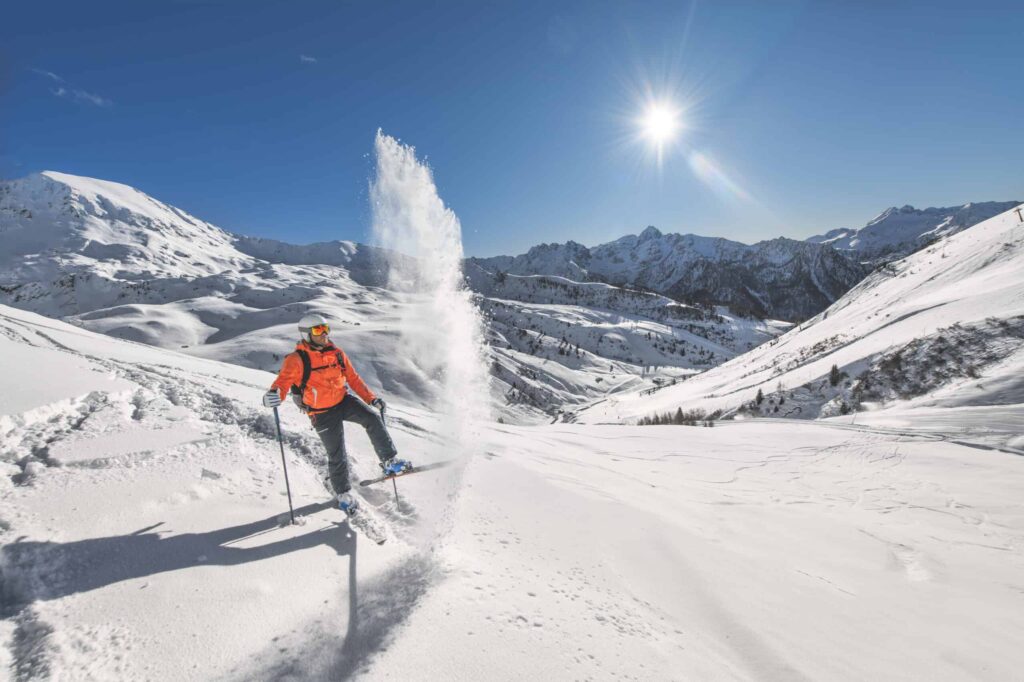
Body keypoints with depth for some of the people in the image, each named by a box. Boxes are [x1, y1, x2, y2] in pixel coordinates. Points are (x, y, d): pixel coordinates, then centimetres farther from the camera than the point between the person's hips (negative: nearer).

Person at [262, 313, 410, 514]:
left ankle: (390, 461, -6)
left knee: (373, 419, -20)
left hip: (344, 401, 4)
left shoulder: (336, 353, 1)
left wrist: (371, 398, 3)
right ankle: (343, 494, 27)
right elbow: (283, 381, -22)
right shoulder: (296, 360, -13)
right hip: (323, 414, -4)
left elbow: (353, 378, 8)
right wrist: (274, 395, -46)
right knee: (337, 455, 3)